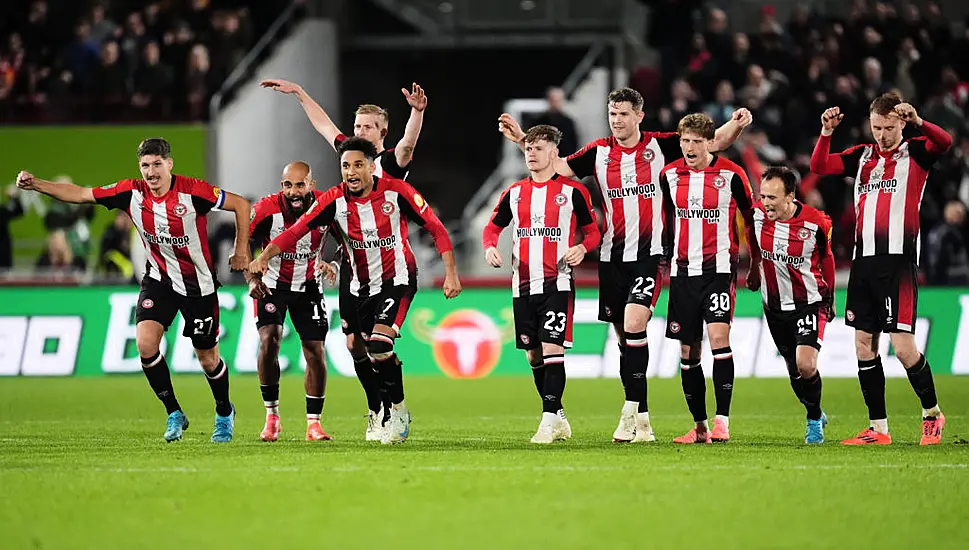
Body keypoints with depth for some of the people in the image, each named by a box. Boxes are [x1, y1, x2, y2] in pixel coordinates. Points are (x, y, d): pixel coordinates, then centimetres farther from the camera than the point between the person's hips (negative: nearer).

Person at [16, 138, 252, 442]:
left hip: (198, 284, -3)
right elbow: (80, 194, -6)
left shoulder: (193, 191, -21)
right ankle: (174, 414, 0)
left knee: (208, 359, 5)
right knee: (145, 343, -18)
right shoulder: (132, 193, -10)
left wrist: (242, 251, -10)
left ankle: (225, 413, 35)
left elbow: (241, 205, -11)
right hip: (158, 279, 3)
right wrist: (36, 184, -15)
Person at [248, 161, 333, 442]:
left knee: (315, 351, -2)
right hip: (272, 284, -2)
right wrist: (252, 279, -23)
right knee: (269, 340, -20)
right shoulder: (266, 210, -24)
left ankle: (313, 423, 8)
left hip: (308, 285, 2)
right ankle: (271, 415, -7)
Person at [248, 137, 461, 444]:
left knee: (379, 346, -21)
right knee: (372, 353, 7)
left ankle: (399, 412, -4)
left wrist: (451, 273, -11)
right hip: (361, 286, 4)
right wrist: (265, 256, -34)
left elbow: (435, 228, -7)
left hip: (397, 279, -4)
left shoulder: (396, 192, -15)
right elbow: (297, 230, -19)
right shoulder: (334, 200, -10)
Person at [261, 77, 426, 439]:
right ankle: (377, 410, 18)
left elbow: (408, 142, -27)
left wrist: (417, 112, -45)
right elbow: (323, 124, 27)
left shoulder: (392, 162, -5)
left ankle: (388, 417, -3)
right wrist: (298, 92, 32)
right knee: (354, 343, 6)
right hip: (351, 264, 7)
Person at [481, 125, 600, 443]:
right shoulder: (515, 192, 12)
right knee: (533, 354, 7)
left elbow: (593, 232, 6)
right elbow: (492, 228, 19)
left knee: (552, 348, -15)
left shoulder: (572, 191, 0)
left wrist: (582, 248, -15)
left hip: (557, 283, -5)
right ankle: (558, 419, 19)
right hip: (523, 285, 5)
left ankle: (550, 419, -14)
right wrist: (490, 247, -2)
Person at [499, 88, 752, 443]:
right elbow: (558, 167, 11)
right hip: (612, 257, 4)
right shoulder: (599, 152, 6)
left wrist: (735, 126, -19)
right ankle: (641, 418, 15)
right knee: (624, 336, 7)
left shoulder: (660, 146, -2)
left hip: (648, 255, -4)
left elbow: (714, 142, 0)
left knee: (634, 325, -20)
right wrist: (522, 140, 4)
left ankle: (630, 412, -15)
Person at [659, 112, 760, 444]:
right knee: (688, 351, 5)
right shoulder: (670, 175, 5)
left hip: (719, 267, -4)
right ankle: (699, 426, 14)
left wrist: (756, 263, 11)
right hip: (683, 269, 4)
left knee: (718, 336, -20)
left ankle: (722, 421, -22)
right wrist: (664, 258, 20)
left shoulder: (731, 174, -5)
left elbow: (751, 217, 7)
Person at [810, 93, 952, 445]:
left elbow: (944, 142, -19)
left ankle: (932, 412, 10)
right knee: (864, 344, 5)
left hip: (898, 260, -6)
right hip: (864, 259, 6)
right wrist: (826, 133, -6)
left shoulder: (915, 152, 2)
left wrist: (918, 122, -36)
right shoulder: (863, 156, 16)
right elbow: (819, 166, 10)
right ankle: (878, 428, 12)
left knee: (902, 346, -11)